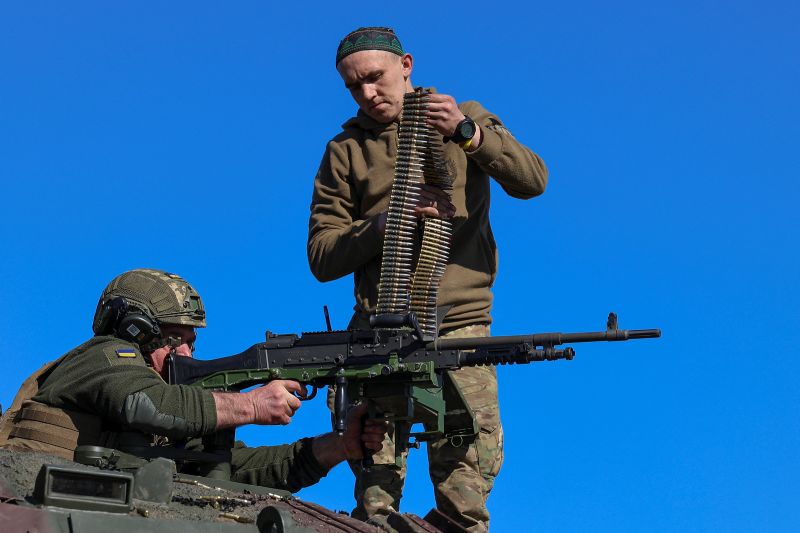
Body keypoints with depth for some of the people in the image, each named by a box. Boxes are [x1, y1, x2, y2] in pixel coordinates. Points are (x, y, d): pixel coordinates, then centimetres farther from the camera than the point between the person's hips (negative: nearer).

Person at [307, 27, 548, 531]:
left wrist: (468, 132, -14)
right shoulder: (345, 152, 12)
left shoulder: (466, 118, 13)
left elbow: (533, 181, -1)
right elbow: (322, 257, 5)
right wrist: (389, 220, -11)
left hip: (460, 324, -1)